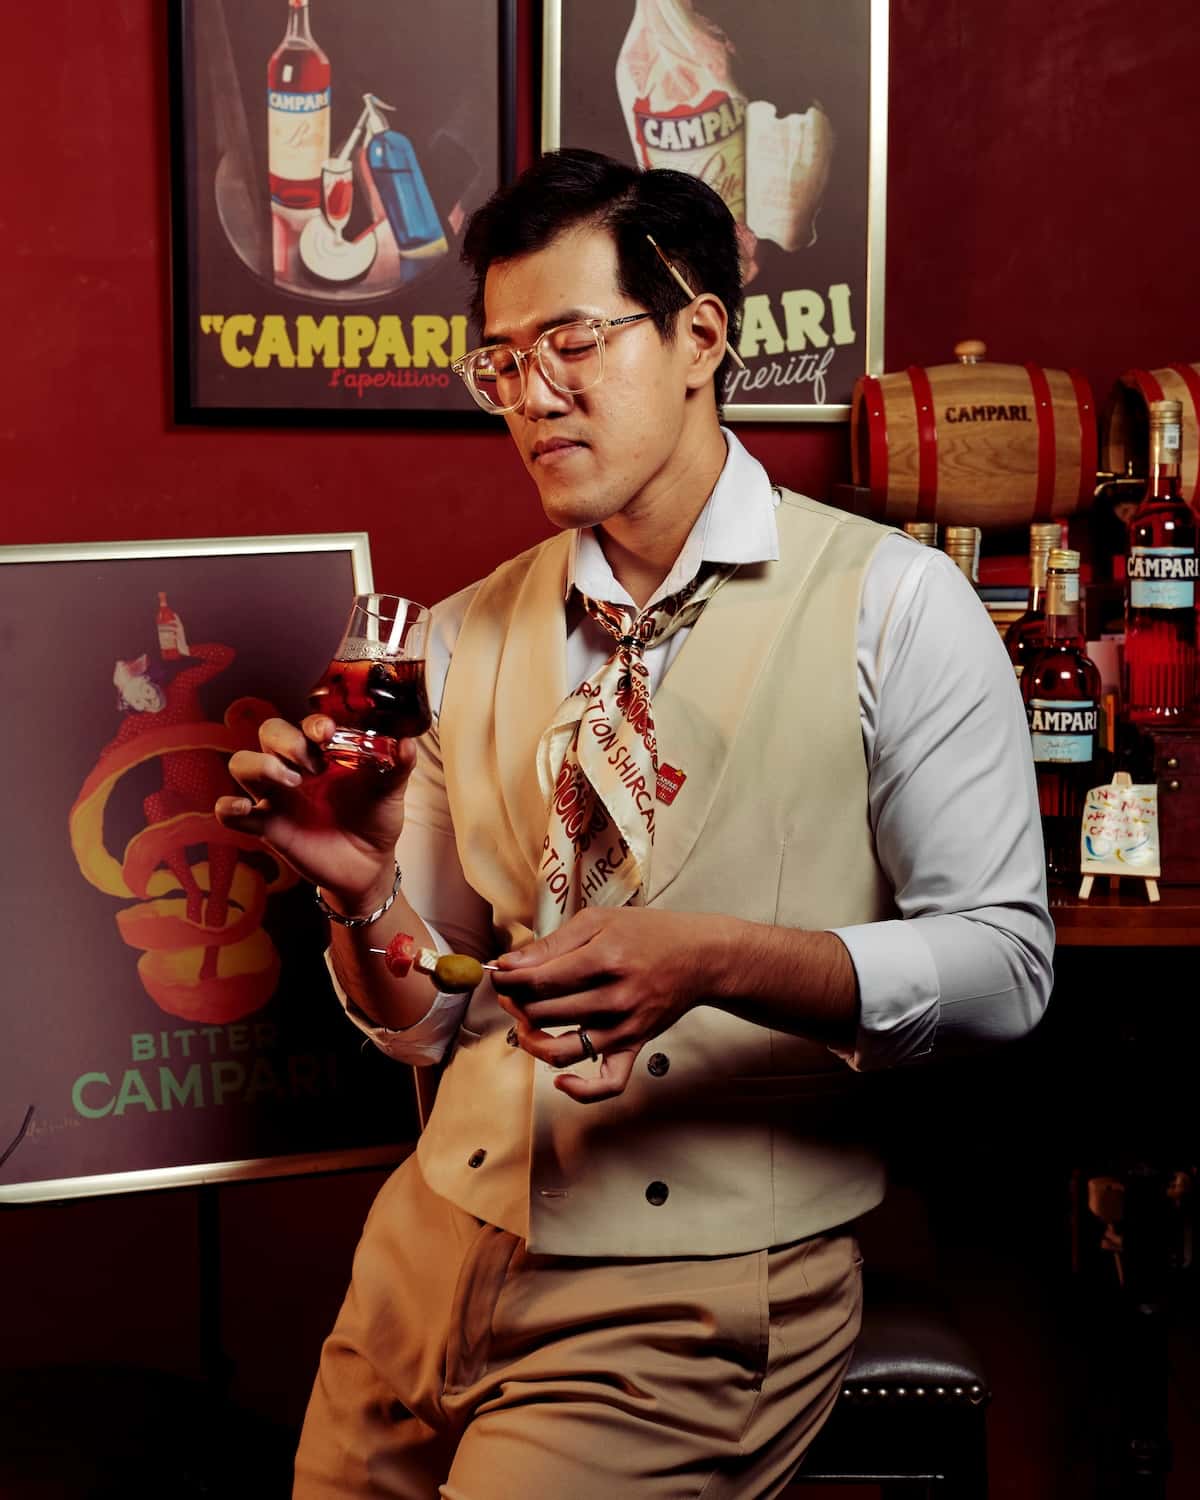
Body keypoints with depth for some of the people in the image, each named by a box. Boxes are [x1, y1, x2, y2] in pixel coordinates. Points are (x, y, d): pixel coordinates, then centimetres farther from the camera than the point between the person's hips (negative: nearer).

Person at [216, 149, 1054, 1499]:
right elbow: (426, 1024, 11)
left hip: (698, 1285, -4)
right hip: (447, 1233, 5)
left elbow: (1000, 962, -9)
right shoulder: (465, 639, 8)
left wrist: (706, 960, -23)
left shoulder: (893, 604, -6)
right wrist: (360, 886, -11)